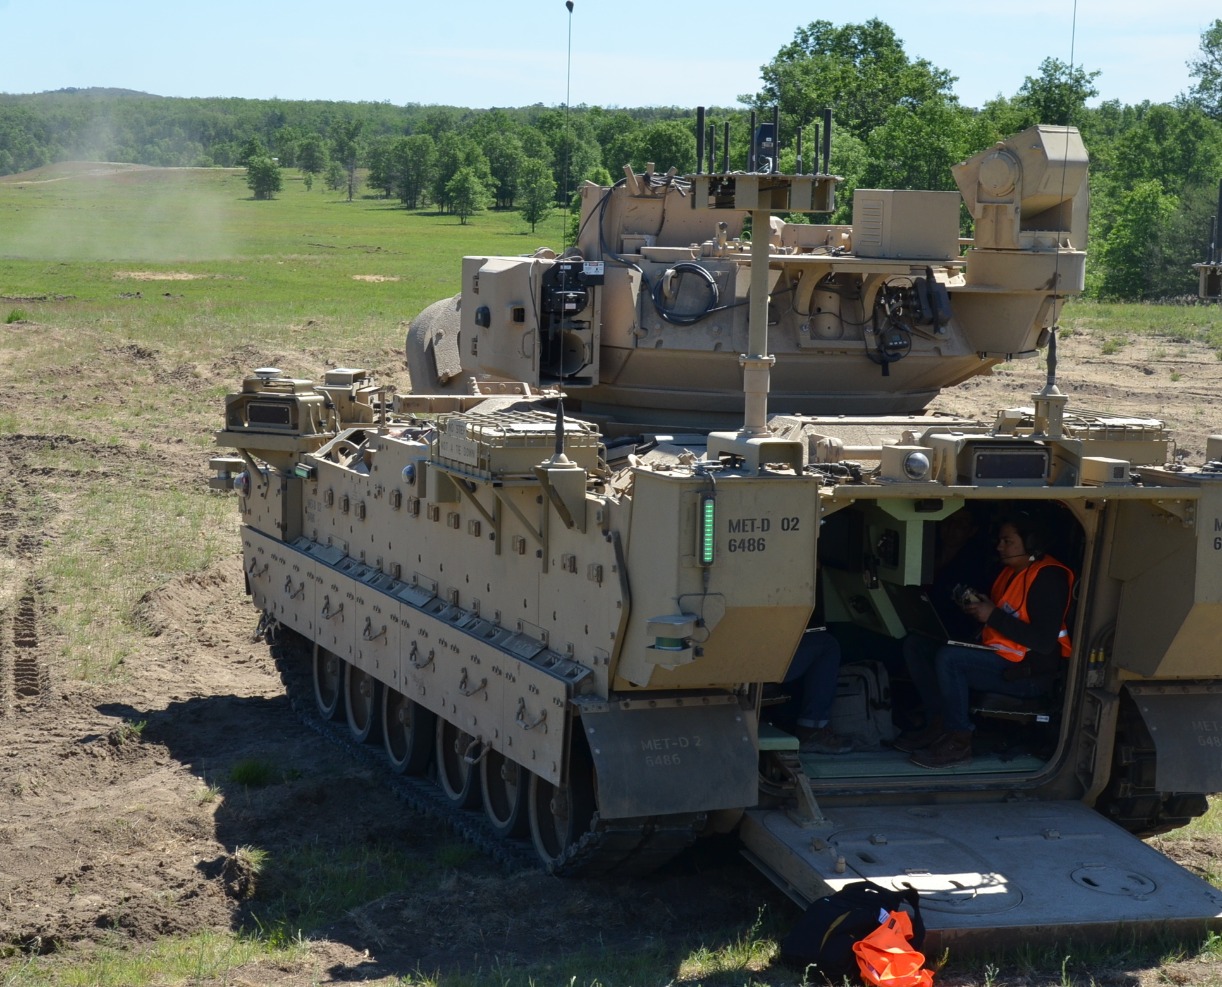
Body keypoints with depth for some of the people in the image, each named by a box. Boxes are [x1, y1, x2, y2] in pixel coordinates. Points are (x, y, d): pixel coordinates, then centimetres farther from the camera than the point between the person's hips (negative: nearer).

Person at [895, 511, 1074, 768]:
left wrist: (993, 615, -20)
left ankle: (958, 741, -19)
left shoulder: (1048, 577, -15)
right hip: (997, 660, 10)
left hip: (1027, 672, -10)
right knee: (916, 648, 2)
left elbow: (1045, 642, -23)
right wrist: (977, 608, -1)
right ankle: (939, 723, -1)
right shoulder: (1009, 571, 12)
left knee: (948, 657, -29)